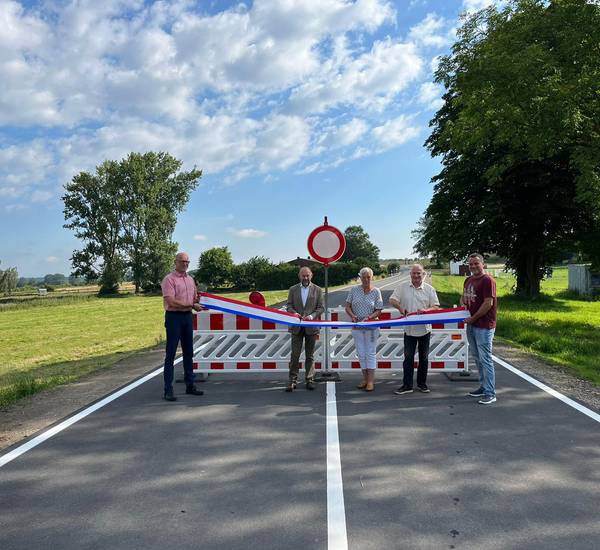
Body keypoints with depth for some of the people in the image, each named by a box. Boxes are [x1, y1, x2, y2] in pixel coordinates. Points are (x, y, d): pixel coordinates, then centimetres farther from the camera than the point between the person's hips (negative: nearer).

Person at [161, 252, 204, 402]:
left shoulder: (190, 279, 15)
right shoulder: (169, 279, -8)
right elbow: (171, 301, -19)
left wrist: (197, 301, 0)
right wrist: (191, 305, -17)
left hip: (187, 316, 7)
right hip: (174, 317, -7)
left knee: (188, 352, 13)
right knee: (171, 354, -4)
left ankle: (190, 385, 22)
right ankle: (168, 389, 1)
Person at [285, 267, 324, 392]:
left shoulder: (317, 290, 5)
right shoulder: (293, 289, 8)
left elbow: (321, 307, 1)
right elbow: (289, 306, 6)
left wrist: (311, 316, -15)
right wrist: (294, 313, -15)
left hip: (311, 327, 0)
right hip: (296, 327, 0)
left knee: (310, 355, 8)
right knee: (295, 354, -1)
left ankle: (309, 380, 15)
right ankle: (292, 380, 4)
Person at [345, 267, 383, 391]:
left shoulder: (376, 291, -2)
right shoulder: (354, 290, 3)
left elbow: (378, 311, -4)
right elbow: (347, 307, 4)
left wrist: (369, 317, -20)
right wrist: (353, 316, -14)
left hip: (371, 326, -2)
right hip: (357, 326, 3)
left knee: (370, 353, 1)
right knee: (361, 353, 9)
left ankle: (371, 381, 7)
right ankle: (365, 379, 21)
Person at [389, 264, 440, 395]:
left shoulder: (429, 289, 1)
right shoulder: (403, 287, 2)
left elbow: (436, 307, -2)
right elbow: (392, 300, -1)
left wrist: (425, 310, -22)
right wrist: (401, 309, -20)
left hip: (425, 329, 0)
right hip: (409, 329, 0)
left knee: (424, 358, 10)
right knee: (408, 357, 4)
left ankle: (422, 383, 23)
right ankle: (407, 385, 10)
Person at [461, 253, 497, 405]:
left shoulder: (488, 280, -14)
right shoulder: (468, 280, 13)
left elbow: (488, 303, -19)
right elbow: (464, 296, 27)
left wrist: (473, 318, -15)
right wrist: (463, 305, 6)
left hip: (484, 326, -9)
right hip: (471, 324, 9)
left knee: (485, 359, -6)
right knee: (477, 358, 16)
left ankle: (490, 394, 0)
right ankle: (483, 387, 29)